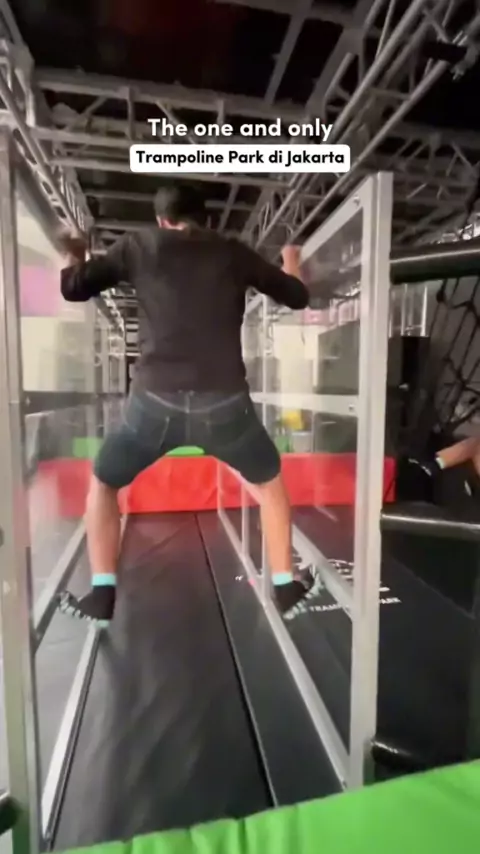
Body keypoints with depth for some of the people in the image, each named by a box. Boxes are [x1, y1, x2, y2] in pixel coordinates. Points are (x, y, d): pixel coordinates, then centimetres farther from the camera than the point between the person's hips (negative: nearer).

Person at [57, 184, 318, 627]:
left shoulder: (138, 246, 13)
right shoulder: (233, 252, 14)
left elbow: (74, 289, 18)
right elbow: (297, 296, 21)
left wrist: (73, 256, 40)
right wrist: (290, 260, 43)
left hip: (156, 402, 0)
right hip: (224, 404, 1)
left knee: (103, 484, 27)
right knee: (271, 482, 27)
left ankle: (101, 596, 27)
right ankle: (286, 585, 33)